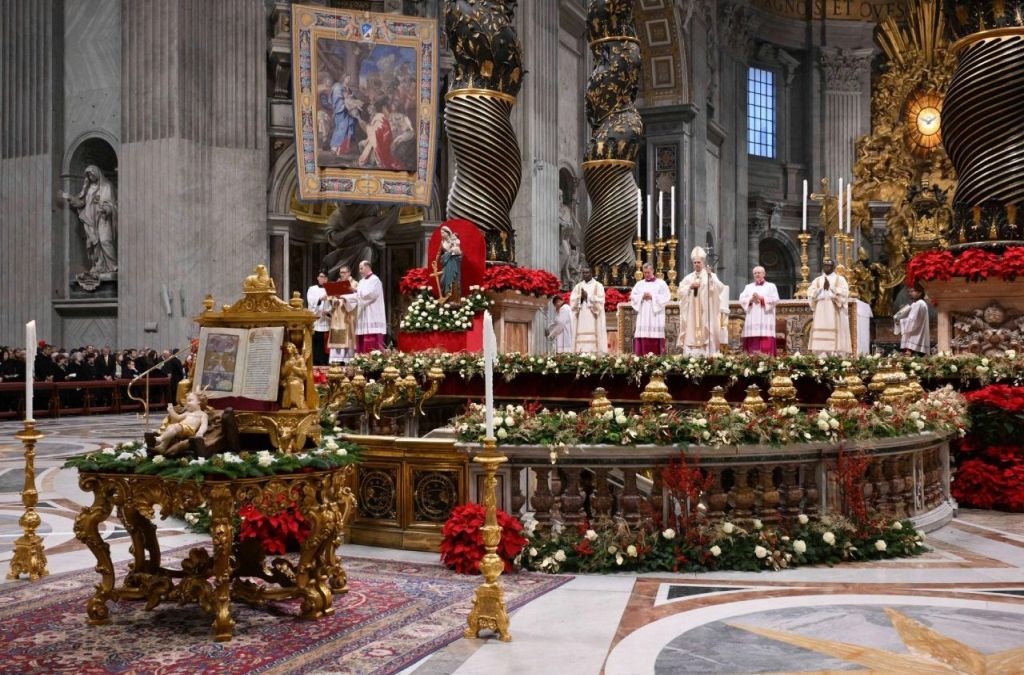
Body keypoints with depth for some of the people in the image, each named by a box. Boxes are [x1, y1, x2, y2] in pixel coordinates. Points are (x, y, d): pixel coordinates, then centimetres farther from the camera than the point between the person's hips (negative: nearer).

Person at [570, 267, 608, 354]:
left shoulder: (598, 286, 6)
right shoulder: (578, 287, 15)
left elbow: (600, 301, -6)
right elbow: (572, 302, 7)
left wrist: (588, 296, -8)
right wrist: (580, 297, -9)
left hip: (593, 318, -3)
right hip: (581, 318, 3)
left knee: (593, 338, -11)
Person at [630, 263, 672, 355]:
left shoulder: (661, 283, 5)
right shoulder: (639, 284, 15)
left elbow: (666, 297, -4)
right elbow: (633, 297, 10)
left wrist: (652, 296, -11)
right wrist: (642, 297, -8)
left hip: (656, 316, -3)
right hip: (643, 316, 3)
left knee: (655, 337, -9)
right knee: (642, 337, -5)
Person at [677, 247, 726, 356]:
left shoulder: (710, 275, 5)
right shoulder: (688, 278, 13)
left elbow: (720, 288, -10)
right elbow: (681, 291, 6)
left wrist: (711, 277, -24)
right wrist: (690, 287, -9)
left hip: (706, 313, -2)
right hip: (692, 313, 2)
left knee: (706, 334, -8)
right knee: (691, 334, -4)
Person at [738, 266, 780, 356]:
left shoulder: (771, 286, 11)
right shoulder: (748, 287, 19)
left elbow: (775, 300, -2)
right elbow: (742, 300, 8)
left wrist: (761, 298, -11)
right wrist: (751, 299, -11)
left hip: (765, 320, -3)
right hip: (752, 320, 3)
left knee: (766, 344, -12)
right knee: (752, 343, -6)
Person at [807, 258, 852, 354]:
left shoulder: (840, 279, 9)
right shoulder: (817, 280, 16)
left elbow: (844, 293, -6)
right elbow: (810, 294, 3)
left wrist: (830, 287, -10)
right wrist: (822, 288, -9)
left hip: (835, 313, -2)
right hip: (821, 313, 2)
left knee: (835, 334, -9)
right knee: (820, 334, -6)